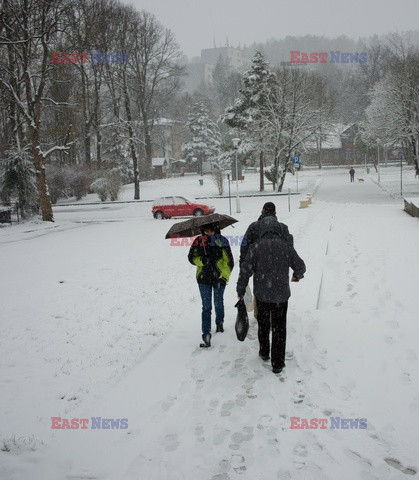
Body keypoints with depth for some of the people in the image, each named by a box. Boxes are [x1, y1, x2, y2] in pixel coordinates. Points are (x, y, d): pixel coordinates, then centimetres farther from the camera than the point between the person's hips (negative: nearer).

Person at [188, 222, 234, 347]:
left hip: (219, 277, 0)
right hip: (204, 278, 0)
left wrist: (224, 276, -18)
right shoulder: (199, 241, -4)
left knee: (218, 303, 18)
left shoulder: (222, 241, -8)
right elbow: (191, 257, 3)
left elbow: (229, 261, -7)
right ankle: (206, 336, -5)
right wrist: (201, 260, -18)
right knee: (206, 307, -5)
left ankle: (219, 322, 48)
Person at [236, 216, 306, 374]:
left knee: (263, 324, 22)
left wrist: (241, 290, 3)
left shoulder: (256, 246, -8)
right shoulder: (286, 246, -3)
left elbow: (245, 270, -9)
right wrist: (297, 276, 28)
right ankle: (277, 363, 11)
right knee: (279, 328, 9)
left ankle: (264, 352, 36)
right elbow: (300, 266, 5)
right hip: (281, 295, 0)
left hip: (262, 295, 0)